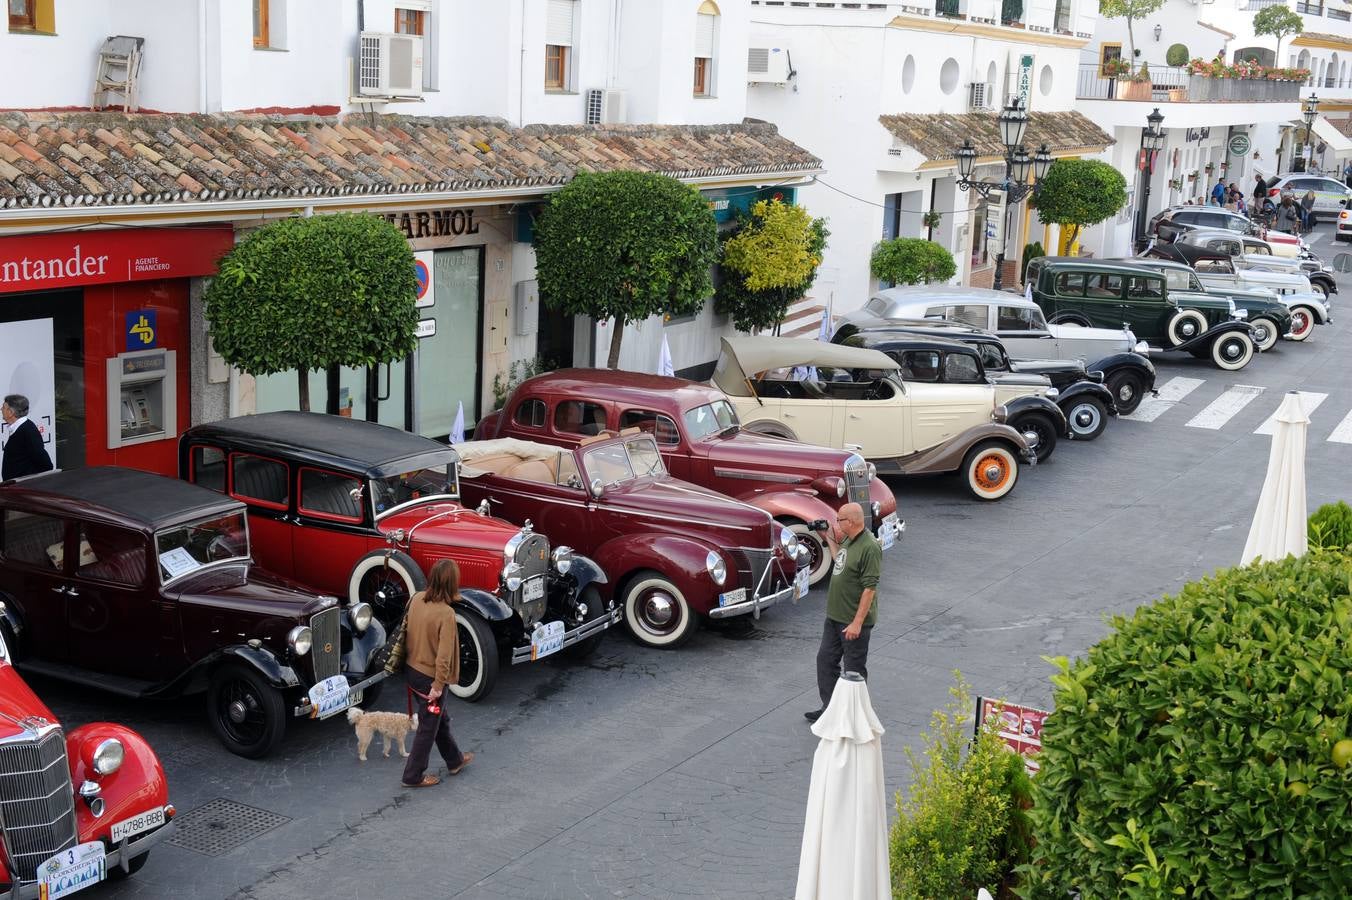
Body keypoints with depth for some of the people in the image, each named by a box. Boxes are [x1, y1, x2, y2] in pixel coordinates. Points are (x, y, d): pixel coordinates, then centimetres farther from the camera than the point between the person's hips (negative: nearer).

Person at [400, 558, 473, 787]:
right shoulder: (446, 613, -27)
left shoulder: (416, 599, -7)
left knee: (440, 718, 26)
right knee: (428, 727, 13)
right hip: (429, 678, -7)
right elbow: (444, 655, -27)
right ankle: (413, 776, 25)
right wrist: (438, 686, -18)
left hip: (411, 669, 7)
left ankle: (454, 760, 44)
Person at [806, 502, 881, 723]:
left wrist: (857, 622, -26)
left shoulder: (869, 547, -23)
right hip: (834, 616, 10)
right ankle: (829, 708, 27)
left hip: (854, 621, -10)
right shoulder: (849, 541, 7)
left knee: (854, 669, 4)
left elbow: (870, 588, -25)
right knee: (825, 659, 16)